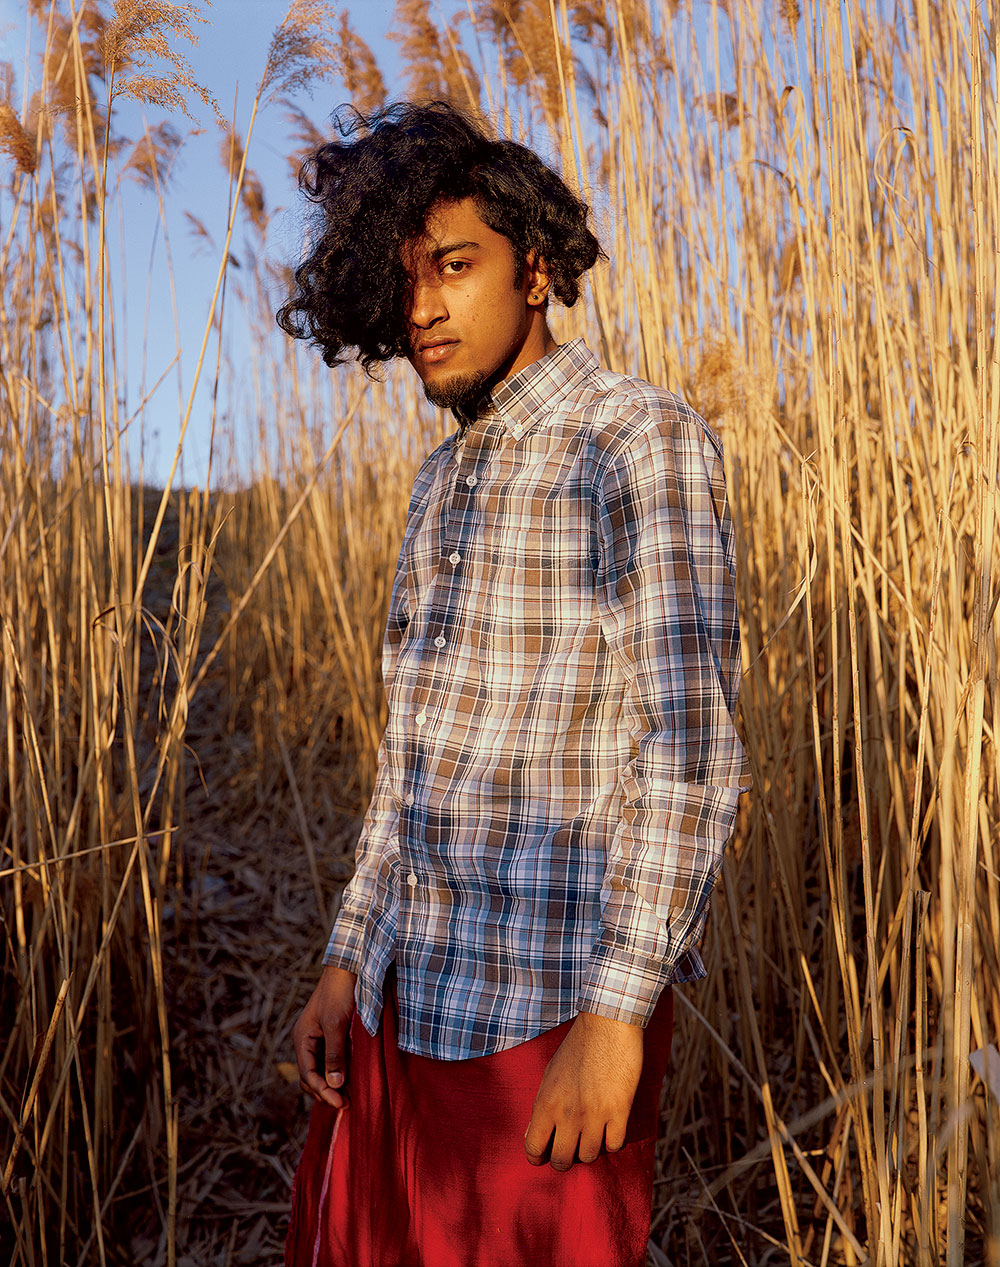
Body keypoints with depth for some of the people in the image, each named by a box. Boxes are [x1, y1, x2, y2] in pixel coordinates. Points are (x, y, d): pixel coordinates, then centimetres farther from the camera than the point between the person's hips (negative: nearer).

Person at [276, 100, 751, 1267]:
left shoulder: (640, 440, -11)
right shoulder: (447, 481, 13)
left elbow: (691, 747, -19)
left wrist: (618, 1011, -22)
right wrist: (348, 961, 12)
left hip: (554, 1007, -7)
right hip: (411, 995, 7)